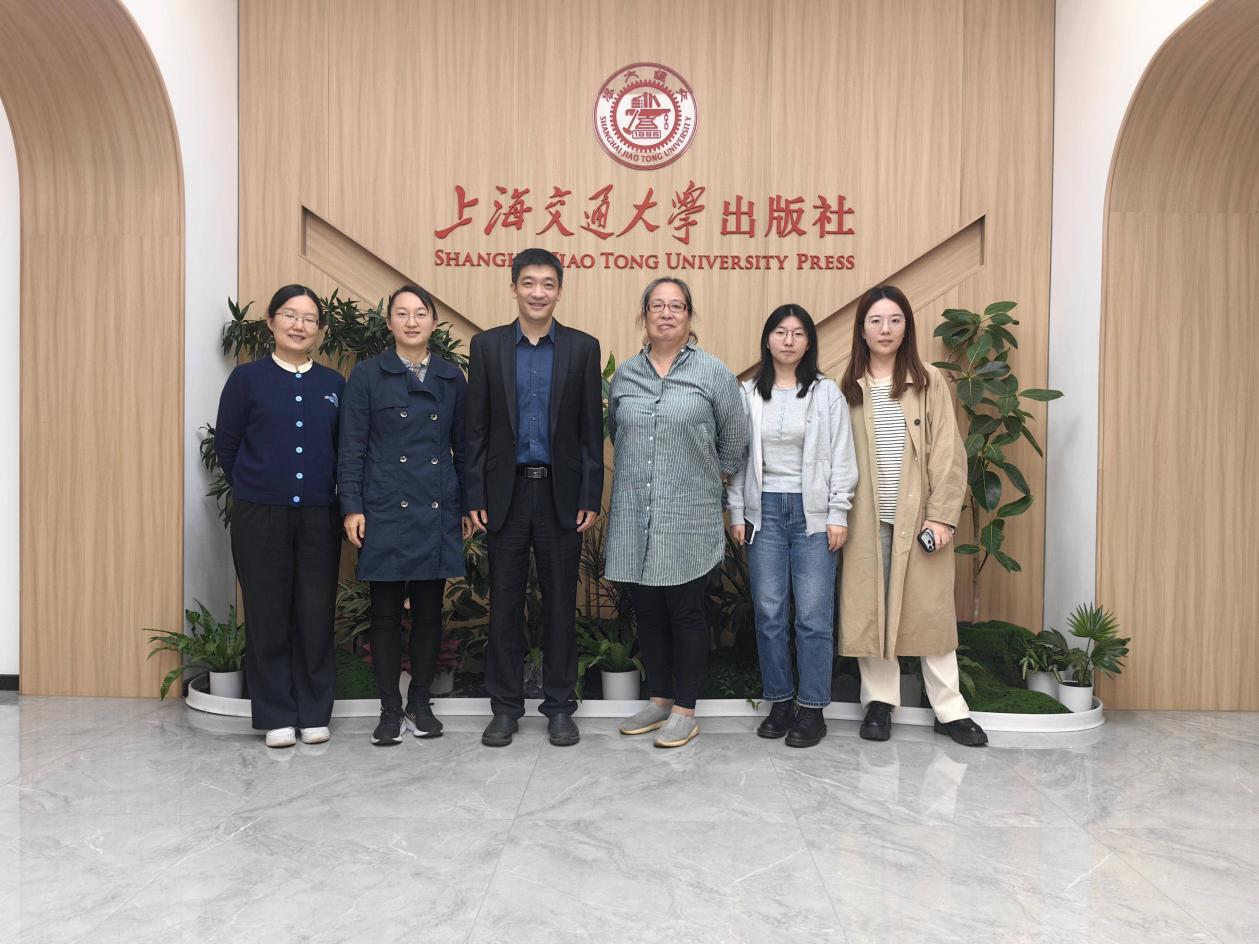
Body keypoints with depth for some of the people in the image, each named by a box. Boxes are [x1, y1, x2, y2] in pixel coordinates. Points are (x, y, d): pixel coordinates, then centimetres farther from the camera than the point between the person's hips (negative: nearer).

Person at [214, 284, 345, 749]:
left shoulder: (334, 384, 6)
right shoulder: (247, 378, 1)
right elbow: (226, 444, 6)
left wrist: (334, 492, 5)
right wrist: (253, 487, 11)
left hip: (318, 517, 2)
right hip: (260, 516, -1)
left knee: (316, 614, 5)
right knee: (268, 615, 5)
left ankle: (314, 712, 19)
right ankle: (276, 715, 18)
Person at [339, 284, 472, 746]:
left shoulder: (452, 377, 8)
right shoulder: (368, 374, 1)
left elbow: (462, 445, 11)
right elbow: (352, 447, -1)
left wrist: (468, 506, 9)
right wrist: (352, 507, -8)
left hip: (438, 511, 2)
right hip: (386, 510, -2)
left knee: (429, 609, 9)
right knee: (386, 611, 4)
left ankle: (420, 704, 23)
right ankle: (390, 709, 17)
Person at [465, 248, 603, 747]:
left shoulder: (583, 347, 3)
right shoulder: (487, 345, 5)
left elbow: (592, 427, 2)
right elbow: (477, 427, 3)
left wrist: (591, 496, -3)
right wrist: (476, 496, -2)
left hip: (561, 493, 0)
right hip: (506, 491, 1)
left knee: (560, 603, 7)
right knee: (505, 602, 8)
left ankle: (560, 706, 20)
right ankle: (505, 706, 21)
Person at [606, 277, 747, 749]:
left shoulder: (713, 373, -3)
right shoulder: (625, 373, 7)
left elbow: (735, 439, 5)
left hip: (688, 519, -3)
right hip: (634, 517, 4)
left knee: (686, 613, 4)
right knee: (647, 611, 12)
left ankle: (685, 711, 18)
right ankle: (659, 699, 28)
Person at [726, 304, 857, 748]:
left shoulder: (827, 393, 1)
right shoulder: (749, 394, 6)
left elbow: (841, 458, 0)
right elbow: (737, 457, 8)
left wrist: (838, 515, -4)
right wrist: (736, 513, 5)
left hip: (812, 512, -2)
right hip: (764, 511, 2)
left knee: (813, 615, -1)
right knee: (769, 613, 6)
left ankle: (812, 708, 12)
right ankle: (780, 701, 21)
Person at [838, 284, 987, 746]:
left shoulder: (929, 382, 2)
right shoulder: (849, 388, 5)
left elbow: (947, 453, -2)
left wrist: (942, 515, -8)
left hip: (918, 516, -1)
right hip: (867, 519, 1)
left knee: (930, 611, 4)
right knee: (869, 610, 7)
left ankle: (950, 709, 16)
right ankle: (879, 701, 22)